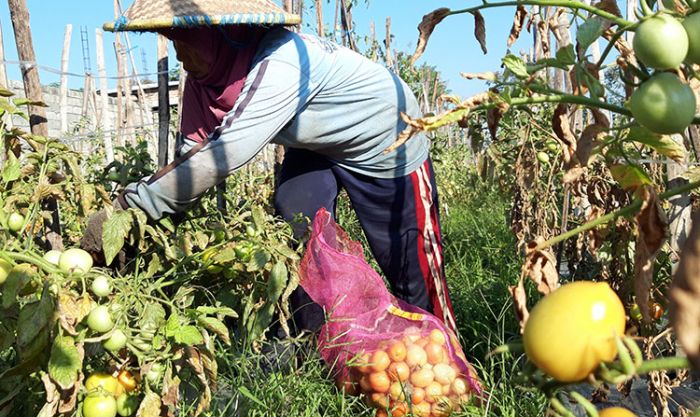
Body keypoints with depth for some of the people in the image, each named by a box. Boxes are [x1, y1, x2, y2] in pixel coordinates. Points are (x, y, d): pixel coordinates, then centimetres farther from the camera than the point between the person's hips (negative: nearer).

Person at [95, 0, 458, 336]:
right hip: (317, 146, 7)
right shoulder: (208, 70, -13)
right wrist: (148, 185, -27)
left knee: (410, 265, -1)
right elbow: (195, 150, -11)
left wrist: (133, 202, -42)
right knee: (296, 236, -7)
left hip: (387, 142, -7)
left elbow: (223, 156, -45)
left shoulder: (278, 64, -39)